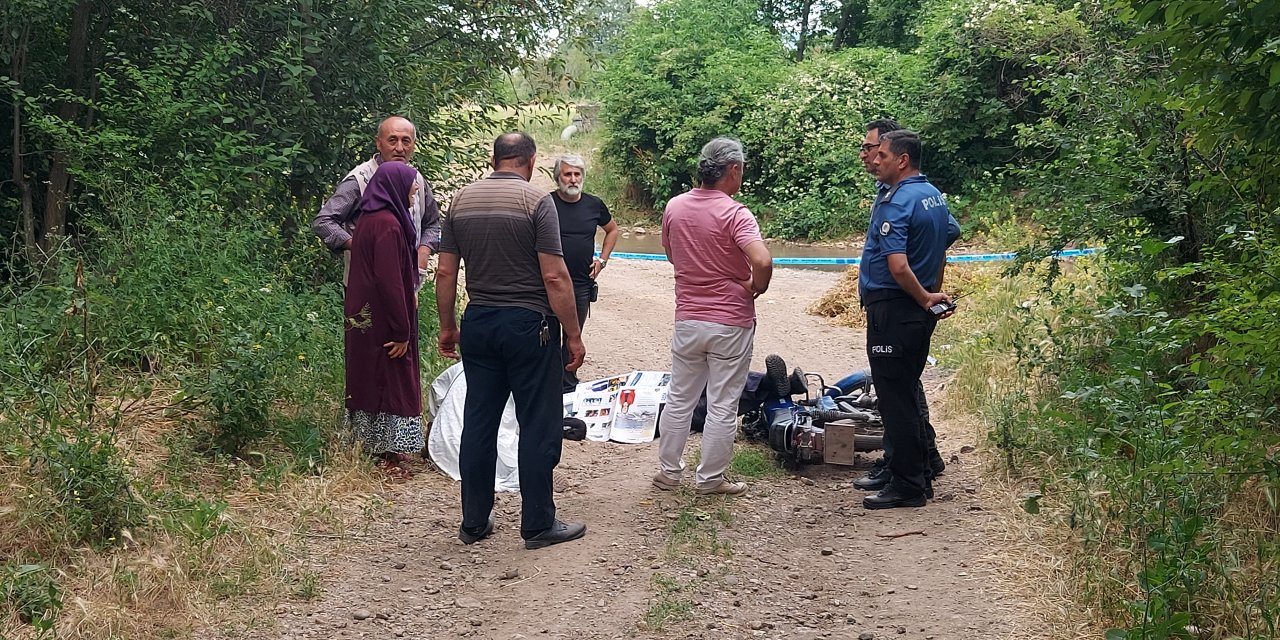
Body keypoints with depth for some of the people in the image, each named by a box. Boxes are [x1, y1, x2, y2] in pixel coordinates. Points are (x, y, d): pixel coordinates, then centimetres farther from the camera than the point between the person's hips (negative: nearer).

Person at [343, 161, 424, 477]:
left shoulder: (370, 219, 11)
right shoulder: (388, 225, -20)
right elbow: (390, 281, -23)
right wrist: (402, 331, -20)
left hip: (364, 317, 10)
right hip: (384, 321, -10)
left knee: (371, 379, 16)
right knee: (390, 380, -1)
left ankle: (378, 445, 26)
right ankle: (387, 454, 6)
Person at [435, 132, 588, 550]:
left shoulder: (462, 200, 6)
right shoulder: (536, 200, -10)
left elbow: (445, 272, 7)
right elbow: (554, 276, -15)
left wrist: (447, 327, 17)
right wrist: (574, 336, -9)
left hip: (478, 323, 6)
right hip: (528, 324, -5)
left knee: (478, 424, 12)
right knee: (538, 427, 3)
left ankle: (474, 522, 19)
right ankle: (538, 525, 10)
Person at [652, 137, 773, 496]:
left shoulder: (674, 207, 0)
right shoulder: (734, 214, -18)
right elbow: (762, 262, -31)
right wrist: (756, 288, -11)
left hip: (687, 318, 5)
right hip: (730, 323, -5)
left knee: (679, 399, 17)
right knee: (722, 406, 6)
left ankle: (669, 471, 25)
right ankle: (709, 479, 14)